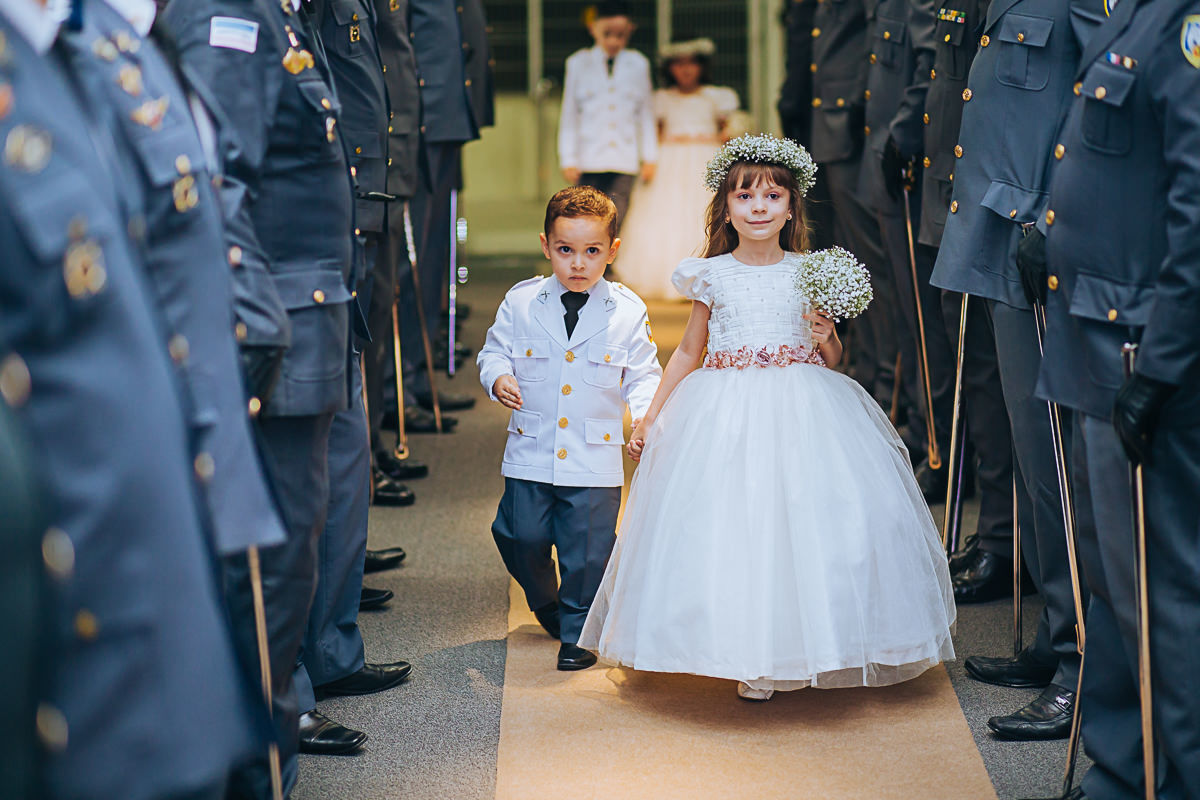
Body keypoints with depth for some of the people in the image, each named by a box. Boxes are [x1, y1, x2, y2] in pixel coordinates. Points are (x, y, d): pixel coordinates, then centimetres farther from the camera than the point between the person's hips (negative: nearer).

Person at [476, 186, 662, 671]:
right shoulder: (521, 302, 0)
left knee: (587, 550, 2)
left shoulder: (627, 312, -2)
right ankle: (545, 603, 37)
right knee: (521, 538, 6)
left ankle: (577, 634, 22)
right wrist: (498, 377, -12)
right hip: (530, 453, 1)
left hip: (595, 459, -1)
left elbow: (643, 374, 3)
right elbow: (495, 350, 9)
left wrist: (646, 409, -16)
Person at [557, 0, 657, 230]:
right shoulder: (578, 63, 5)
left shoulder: (638, 64, 8)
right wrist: (568, 160, 2)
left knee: (615, 220, -7)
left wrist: (650, 158, 10)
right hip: (588, 159, 0)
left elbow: (646, 114, 12)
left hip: (624, 161, 0)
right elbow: (568, 116, 7)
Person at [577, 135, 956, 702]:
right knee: (729, 525, -7)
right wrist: (650, 417, 12)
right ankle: (752, 660, 6)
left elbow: (830, 360, 14)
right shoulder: (712, 275, 4)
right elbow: (688, 351, 14)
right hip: (726, 415, -1)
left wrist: (827, 339, -9)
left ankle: (814, 647, 10)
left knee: (814, 517, -8)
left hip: (804, 413, 1)